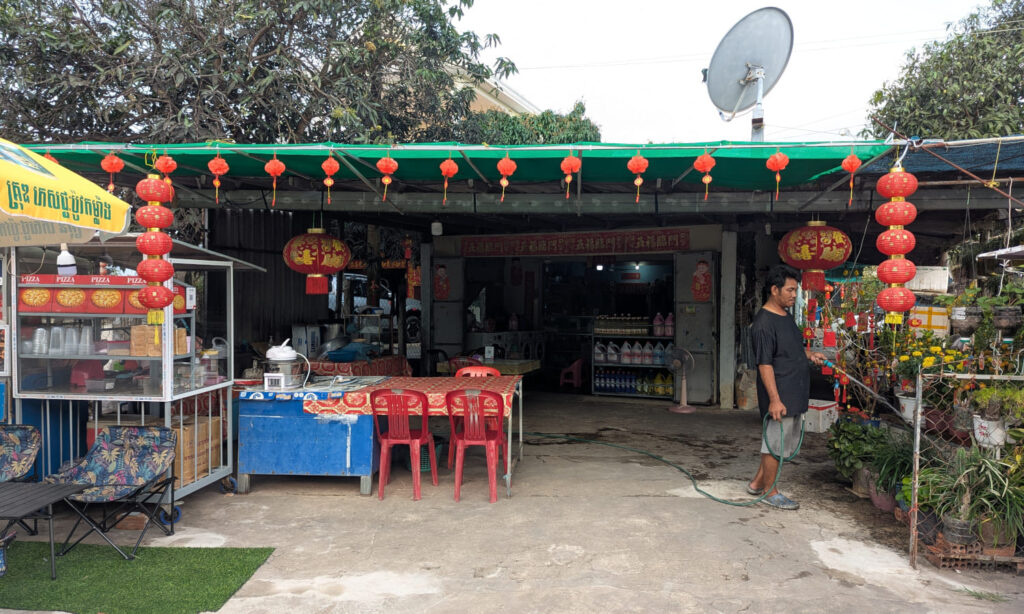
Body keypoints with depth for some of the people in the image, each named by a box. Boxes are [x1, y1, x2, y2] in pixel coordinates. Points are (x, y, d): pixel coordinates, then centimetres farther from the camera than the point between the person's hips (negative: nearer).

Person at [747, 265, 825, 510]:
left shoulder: (786, 315, 11)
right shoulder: (764, 323, -19)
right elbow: (765, 364, -22)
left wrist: (809, 354, 9)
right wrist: (774, 399, -24)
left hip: (795, 393, 10)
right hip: (779, 396, -10)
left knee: (786, 441, 17)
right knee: (775, 443, 2)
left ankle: (757, 482, 28)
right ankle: (770, 492, 17)